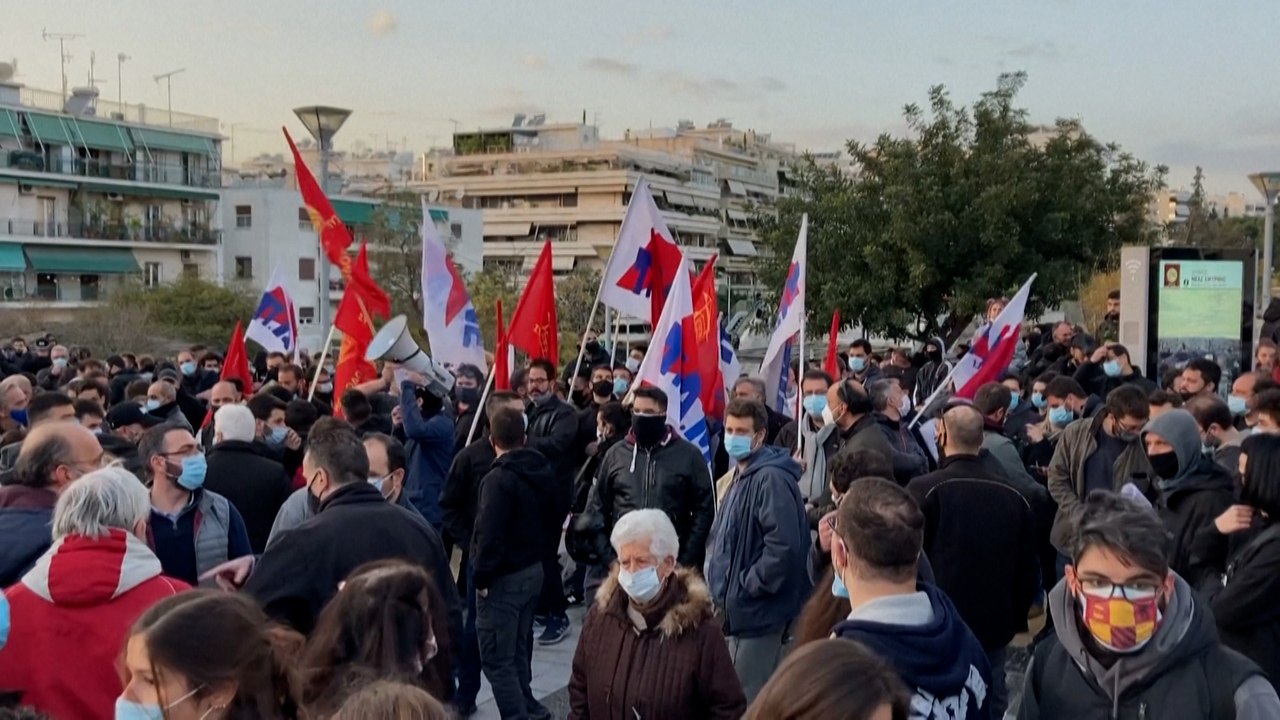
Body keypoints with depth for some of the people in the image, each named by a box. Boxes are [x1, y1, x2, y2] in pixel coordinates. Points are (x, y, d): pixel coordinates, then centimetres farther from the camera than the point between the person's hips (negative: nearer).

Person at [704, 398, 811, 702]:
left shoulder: (771, 478, -18)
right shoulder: (740, 476, 13)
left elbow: (783, 545, -27)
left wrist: (747, 587, -19)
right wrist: (714, 574, 10)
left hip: (759, 608, -10)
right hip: (739, 606, 10)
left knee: (748, 699, -2)